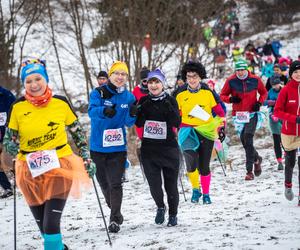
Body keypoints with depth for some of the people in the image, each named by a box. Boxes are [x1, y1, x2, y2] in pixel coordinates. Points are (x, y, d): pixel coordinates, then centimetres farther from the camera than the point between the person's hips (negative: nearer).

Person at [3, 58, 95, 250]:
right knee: (44, 227, 9)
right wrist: (11, 146, -16)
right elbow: (9, 138, 6)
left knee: (51, 224, -16)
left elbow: (77, 132, 9)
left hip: (60, 166, -2)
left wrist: (87, 158, 7)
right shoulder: (18, 107, -3)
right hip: (30, 171, 2)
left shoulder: (61, 103, -3)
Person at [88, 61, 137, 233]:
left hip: (118, 147, 0)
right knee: (103, 182, 14)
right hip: (98, 146, 0)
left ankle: (115, 220, -9)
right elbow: (92, 111, -23)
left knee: (115, 183, -10)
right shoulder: (99, 93, -6)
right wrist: (104, 111, -45)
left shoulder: (129, 97, 3)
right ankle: (115, 211, 36)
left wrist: (132, 114, -22)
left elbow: (128, 123, 1)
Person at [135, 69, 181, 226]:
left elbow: (177, 123, -11)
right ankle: (160, 206, 21)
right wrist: (143, 109, -15)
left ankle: (173, 214, 23)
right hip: (148, 148, 1)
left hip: (168, 147, -1)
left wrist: (169, 108, -25)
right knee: (154, 183, -8)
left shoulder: (170, 101, -1)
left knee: (171, 184, 4)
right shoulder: (144, 101, 6)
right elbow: (138, 123, 0)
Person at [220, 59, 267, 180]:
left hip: (251, 113, -2)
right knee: (244, 140, 6)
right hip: (238, 114, 2)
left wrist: (259, 103, -4)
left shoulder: (255, 80, -2)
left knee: (248, 140, -14)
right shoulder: (231, 81, -3)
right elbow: (222, 96, 5)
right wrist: (230, 99, -15)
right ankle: (256, 159, 36)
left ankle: (249, 171, -11)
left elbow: (264, 92, 14)